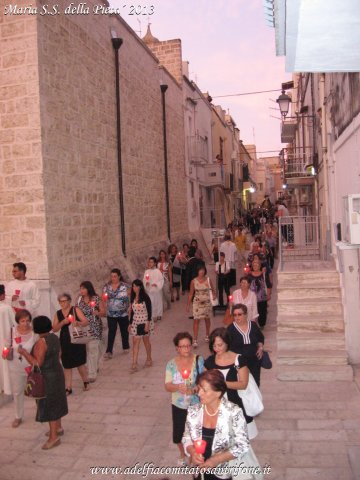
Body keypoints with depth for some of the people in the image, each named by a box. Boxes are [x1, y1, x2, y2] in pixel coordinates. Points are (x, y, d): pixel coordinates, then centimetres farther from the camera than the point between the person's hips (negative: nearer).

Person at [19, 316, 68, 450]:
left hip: (47, 377, -9)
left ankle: (54, 437, 6)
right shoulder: (54, 337, 2)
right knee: (55, 402, 20)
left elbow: (37, 363, -25)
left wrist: (24, 352, -17)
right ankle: (58, 428, 34)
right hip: (57, 372, 9)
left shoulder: (41, 342, -24)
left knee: (48, 405, 0)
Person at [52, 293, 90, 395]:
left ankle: (86, 382, 27)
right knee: (67, 365, 8)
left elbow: (86, 322, -11)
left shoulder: (75, 310, -4)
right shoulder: (58, 314, 6)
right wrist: (63, 322, -15)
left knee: (80, 363, 3)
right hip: (65, 342, 3)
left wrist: (78, 323, -32)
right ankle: (68, 388, 18)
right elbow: (54, 329, 2)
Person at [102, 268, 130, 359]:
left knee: (124, 331, 13)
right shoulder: (106, 286, -1)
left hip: (123, 313, -1)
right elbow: (103, 298, 3)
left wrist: (130, 308, -12)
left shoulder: (125, 286, -8)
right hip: (111, 314, 1)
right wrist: (104, 297, -19)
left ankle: (126, 347, 33)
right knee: (111, 332, -3)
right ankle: (108, 352, -3)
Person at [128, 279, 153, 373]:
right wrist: (130, 323, 10)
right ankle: (134, 364, -5)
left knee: (146, 341, 10)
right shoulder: (133, 298, 4)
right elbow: (132, 311, 11)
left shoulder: (145, 297, -11)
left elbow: (149, 311, -12)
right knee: (135, 342, -3)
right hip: (136, 323, 4)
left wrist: (148, 323, -17)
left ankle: (149, 359, 30)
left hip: (145, 322, -4)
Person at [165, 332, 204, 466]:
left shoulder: (199, 361, -12)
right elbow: (167, 386, -9)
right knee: (178, 434, 13)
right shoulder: (171, 364, -8)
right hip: (179, 405, 2)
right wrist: (177, 387, -30)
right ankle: (182, 454, 45)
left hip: (197, 405, -1)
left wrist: (195, 389, -30)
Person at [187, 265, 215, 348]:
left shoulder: (208, 280, -4)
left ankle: (207, 335, 36)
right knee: (196, 320, -6)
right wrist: (188, 304, -2)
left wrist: (214, 294, -18)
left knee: (207, 319, 16)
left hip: (207, 303, 2)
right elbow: (191, 294, -1)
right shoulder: (194, 281, -7)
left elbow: (212, 289, 4)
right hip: (197, 303, -2)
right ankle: (195, 340, -5)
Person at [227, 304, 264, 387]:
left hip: (254, 360, 3)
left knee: (255, 382, 12)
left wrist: (260, 348, 2)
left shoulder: (253, 325, 1)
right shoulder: (230, 328, -8)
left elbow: (261, 338, 18)